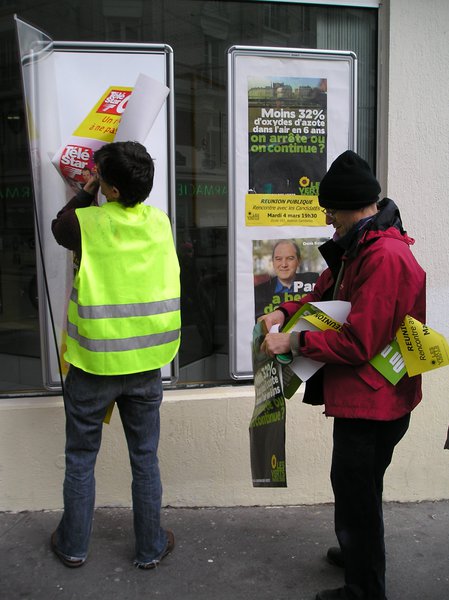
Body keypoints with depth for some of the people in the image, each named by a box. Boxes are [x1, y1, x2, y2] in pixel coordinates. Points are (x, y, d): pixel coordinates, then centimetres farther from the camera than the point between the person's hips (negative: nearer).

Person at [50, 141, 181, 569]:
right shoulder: (160, 223, -4)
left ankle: (73, 546, 34)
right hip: (146, 365, 3)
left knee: (80, 459, 17)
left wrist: (87, 192, 14)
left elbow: (58, 226, 10)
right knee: (145, 458, 16)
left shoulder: (85, 223, -14)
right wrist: (96, 192, 19)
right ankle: (150, 548, 30)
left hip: (94, 363, -2)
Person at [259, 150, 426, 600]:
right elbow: (326, 293, 18)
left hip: (371, 402, -10)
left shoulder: (385, 258, -25)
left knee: (356, 492, 5)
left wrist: (294, 342, -19)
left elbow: (358, 343, -27)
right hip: (361, 396, 10)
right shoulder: (358, 246, 10)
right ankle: (355, 553, 48)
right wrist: (286, 312, 1)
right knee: (355, 487, 26)